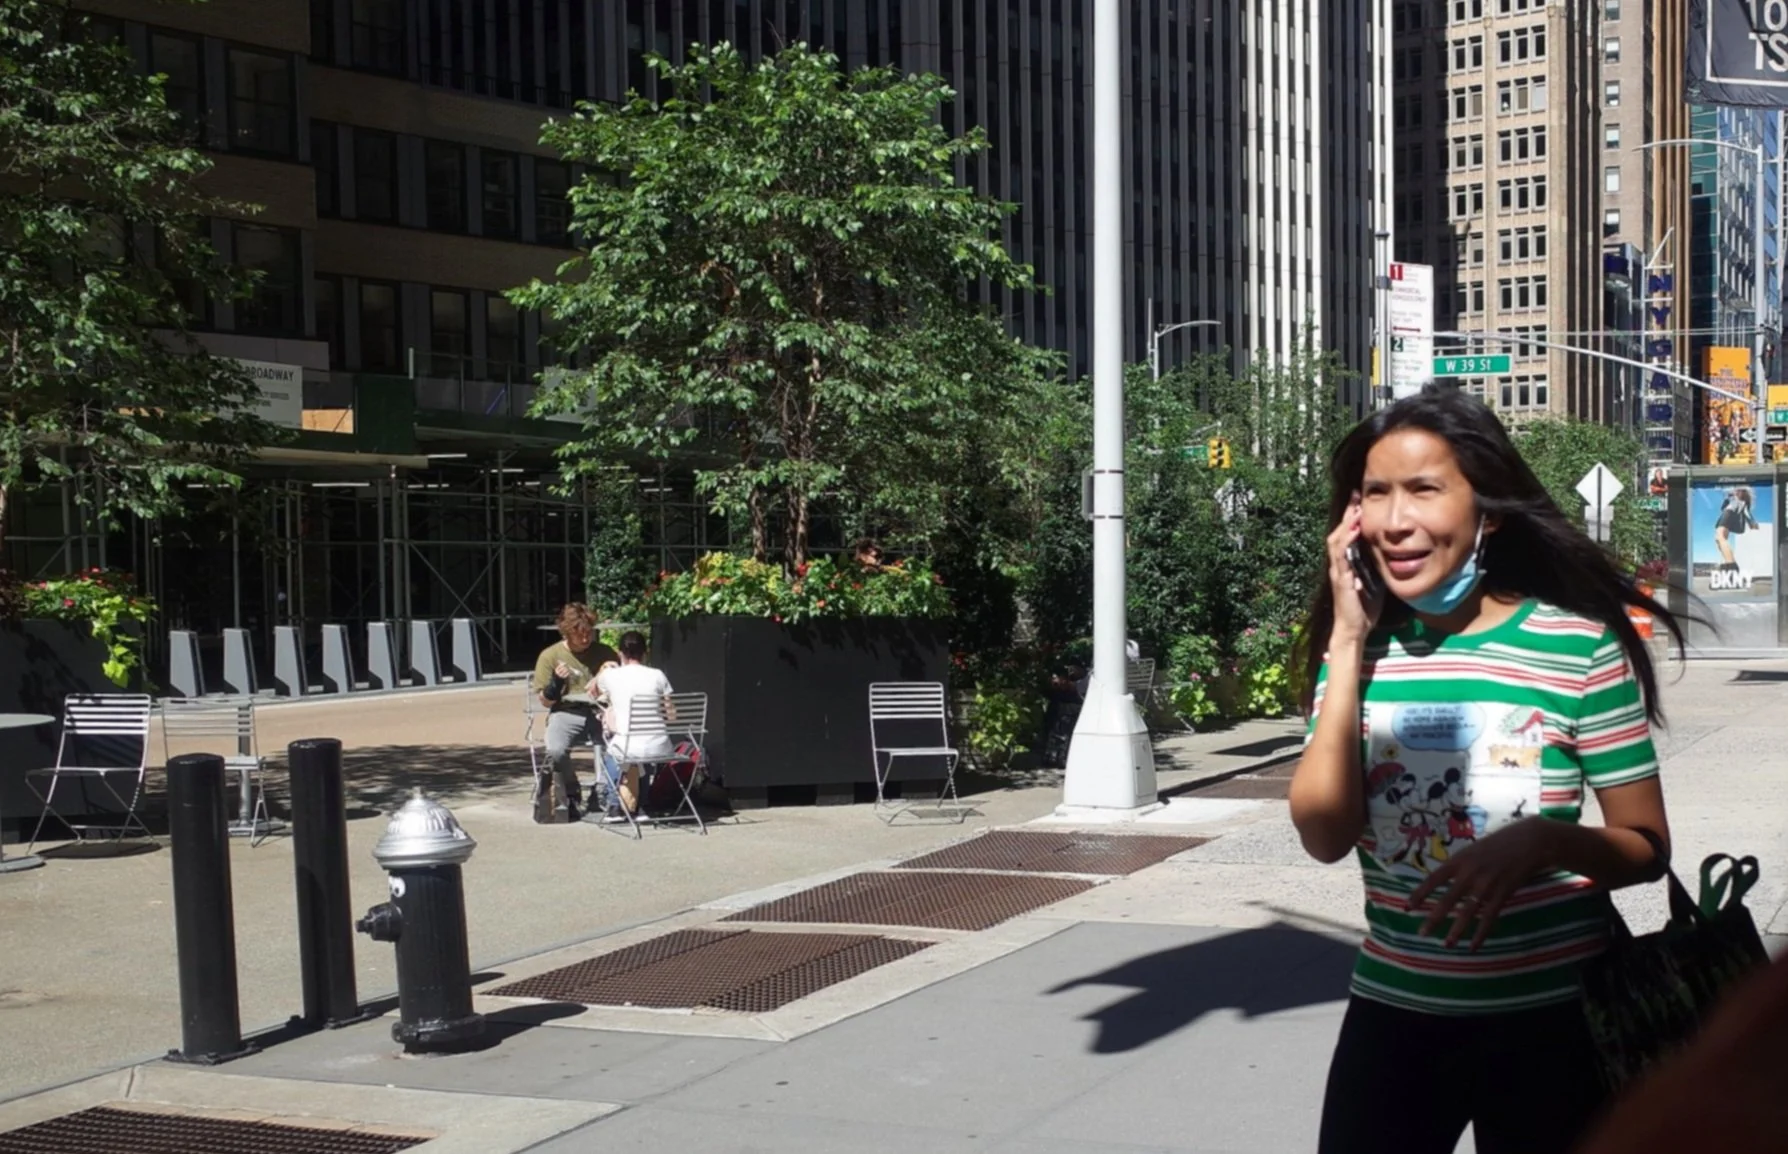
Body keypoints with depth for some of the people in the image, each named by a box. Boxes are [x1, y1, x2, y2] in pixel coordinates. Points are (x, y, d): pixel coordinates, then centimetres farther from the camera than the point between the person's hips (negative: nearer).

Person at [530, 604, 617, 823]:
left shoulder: (605, 653, 13)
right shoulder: (550, 655, 7)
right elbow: (545, 700, 6)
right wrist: (556, 682, -14)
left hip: (600, 713, 1)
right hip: (566, 714, -1)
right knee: (556, 750, -33)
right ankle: (570, 797, -5)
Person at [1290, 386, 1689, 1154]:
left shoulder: (1577, 643, -11)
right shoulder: (1357, 647, 0)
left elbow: (1646, 848, -5)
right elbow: (1324, 835, -13)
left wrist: (1543, 840, -25)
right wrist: (1349, 642, -14)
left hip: (1551, 1017, -2)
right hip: (1392, 1010, 3)